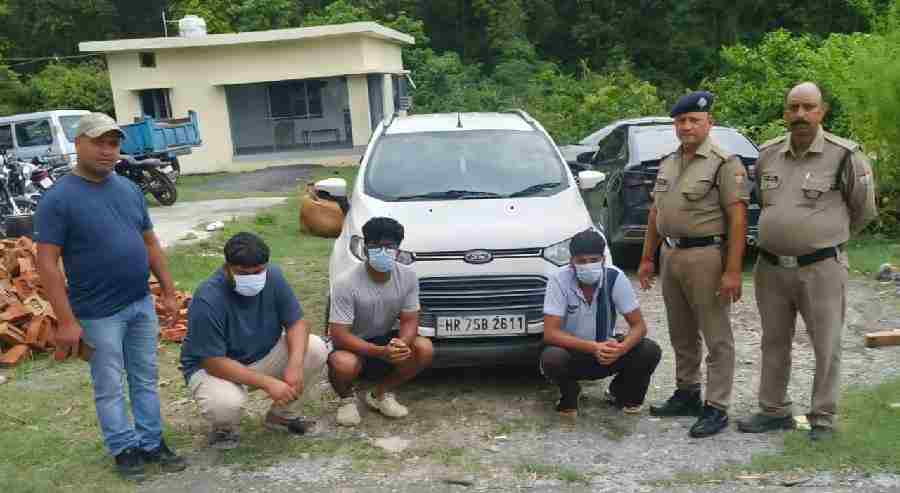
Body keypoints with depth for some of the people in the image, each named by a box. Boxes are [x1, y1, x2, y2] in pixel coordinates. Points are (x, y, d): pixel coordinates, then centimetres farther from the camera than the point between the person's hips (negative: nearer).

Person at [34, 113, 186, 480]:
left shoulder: (130, 189, 5)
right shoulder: (58, 198, -13)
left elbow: (150, 243, 13)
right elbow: (47, 263, -14)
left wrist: (168, 291, 10)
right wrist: (66, 320, -17)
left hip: (141, 304, 6)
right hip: (99, 313, -5)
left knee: (146, 379, 15)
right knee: (110, 387, 9)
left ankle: (152, 442, 29)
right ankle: (124, 448, 25)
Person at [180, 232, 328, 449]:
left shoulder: (273, 276, -15)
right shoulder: (208, 299, -30)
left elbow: (296, 323, -9)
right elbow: (213, 362, -28)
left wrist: (295, 364, -28)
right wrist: (267, 382, -32)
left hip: (263, 355, 5)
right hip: (212, 367, -5)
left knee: (316, 349, -16)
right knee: (225, 403, -37)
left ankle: (282, 415, 7)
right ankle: (223, 428, 3)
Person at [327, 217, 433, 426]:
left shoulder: (408, 277, -12)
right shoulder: (346, 283, -24)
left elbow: (409, 320, -6)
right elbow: (339, 334, -25)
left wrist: (402, 344, -31)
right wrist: (379, 352, -37)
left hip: (385, 339, 4)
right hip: (352, 344, -4)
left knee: (425, 349, -21)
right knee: (343, 364, -37)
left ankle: (381, 394, 3)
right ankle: (347, 398, 1)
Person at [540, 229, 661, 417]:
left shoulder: (615, 278, -15)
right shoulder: (559, 280, -21)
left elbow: (638, 325, -12)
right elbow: (550, 333, -25)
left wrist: (621, 349, -34)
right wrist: (593, 347, -37)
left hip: (607, 350, 3)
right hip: (573, 351, -2)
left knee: (650, 351, -21)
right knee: (551, 358, -35)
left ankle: (621, 393, 9)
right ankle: (569, 395, 0)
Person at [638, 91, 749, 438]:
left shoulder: (725, 164, -9)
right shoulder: (667, 164, 14)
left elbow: (738, 220, -15)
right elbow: (655, 214, 19)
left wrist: (733, 270, -21)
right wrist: (647, 258, 16)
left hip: (706, 256, -8)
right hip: (671, 255, 8)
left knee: (716, 337, 0)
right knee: (681, 335, 17)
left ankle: (717, 408, 7)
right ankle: (687, 394, 30)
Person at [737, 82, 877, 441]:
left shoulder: (844, 156, -9)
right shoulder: (767, 154, 5)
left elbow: (863, 210, 4)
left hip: (821, 268, -4)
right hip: (771, 267, 5)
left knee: (826, 347, 5)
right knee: (773, 343, 14)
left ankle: (823, 418, 19)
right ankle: (774, 411, 27)